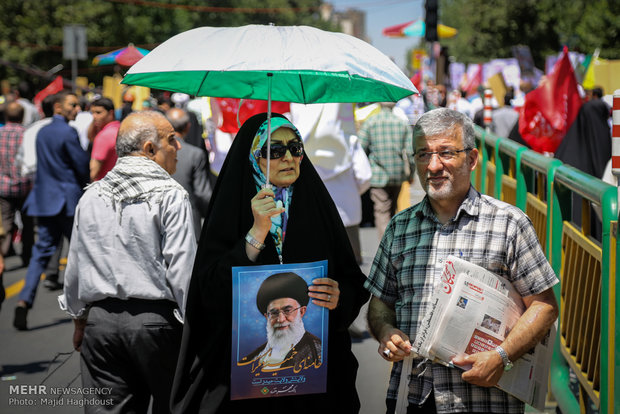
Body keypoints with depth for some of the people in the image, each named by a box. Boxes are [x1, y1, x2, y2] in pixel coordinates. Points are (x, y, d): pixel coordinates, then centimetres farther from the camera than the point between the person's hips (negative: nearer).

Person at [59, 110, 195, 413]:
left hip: (100, 321, 5)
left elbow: (74, 267, 16)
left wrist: (79, 320, 27)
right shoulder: (171, 195, -7)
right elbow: (182, 268, -12)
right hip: (154, 319, -5)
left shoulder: (91, 195, 10)